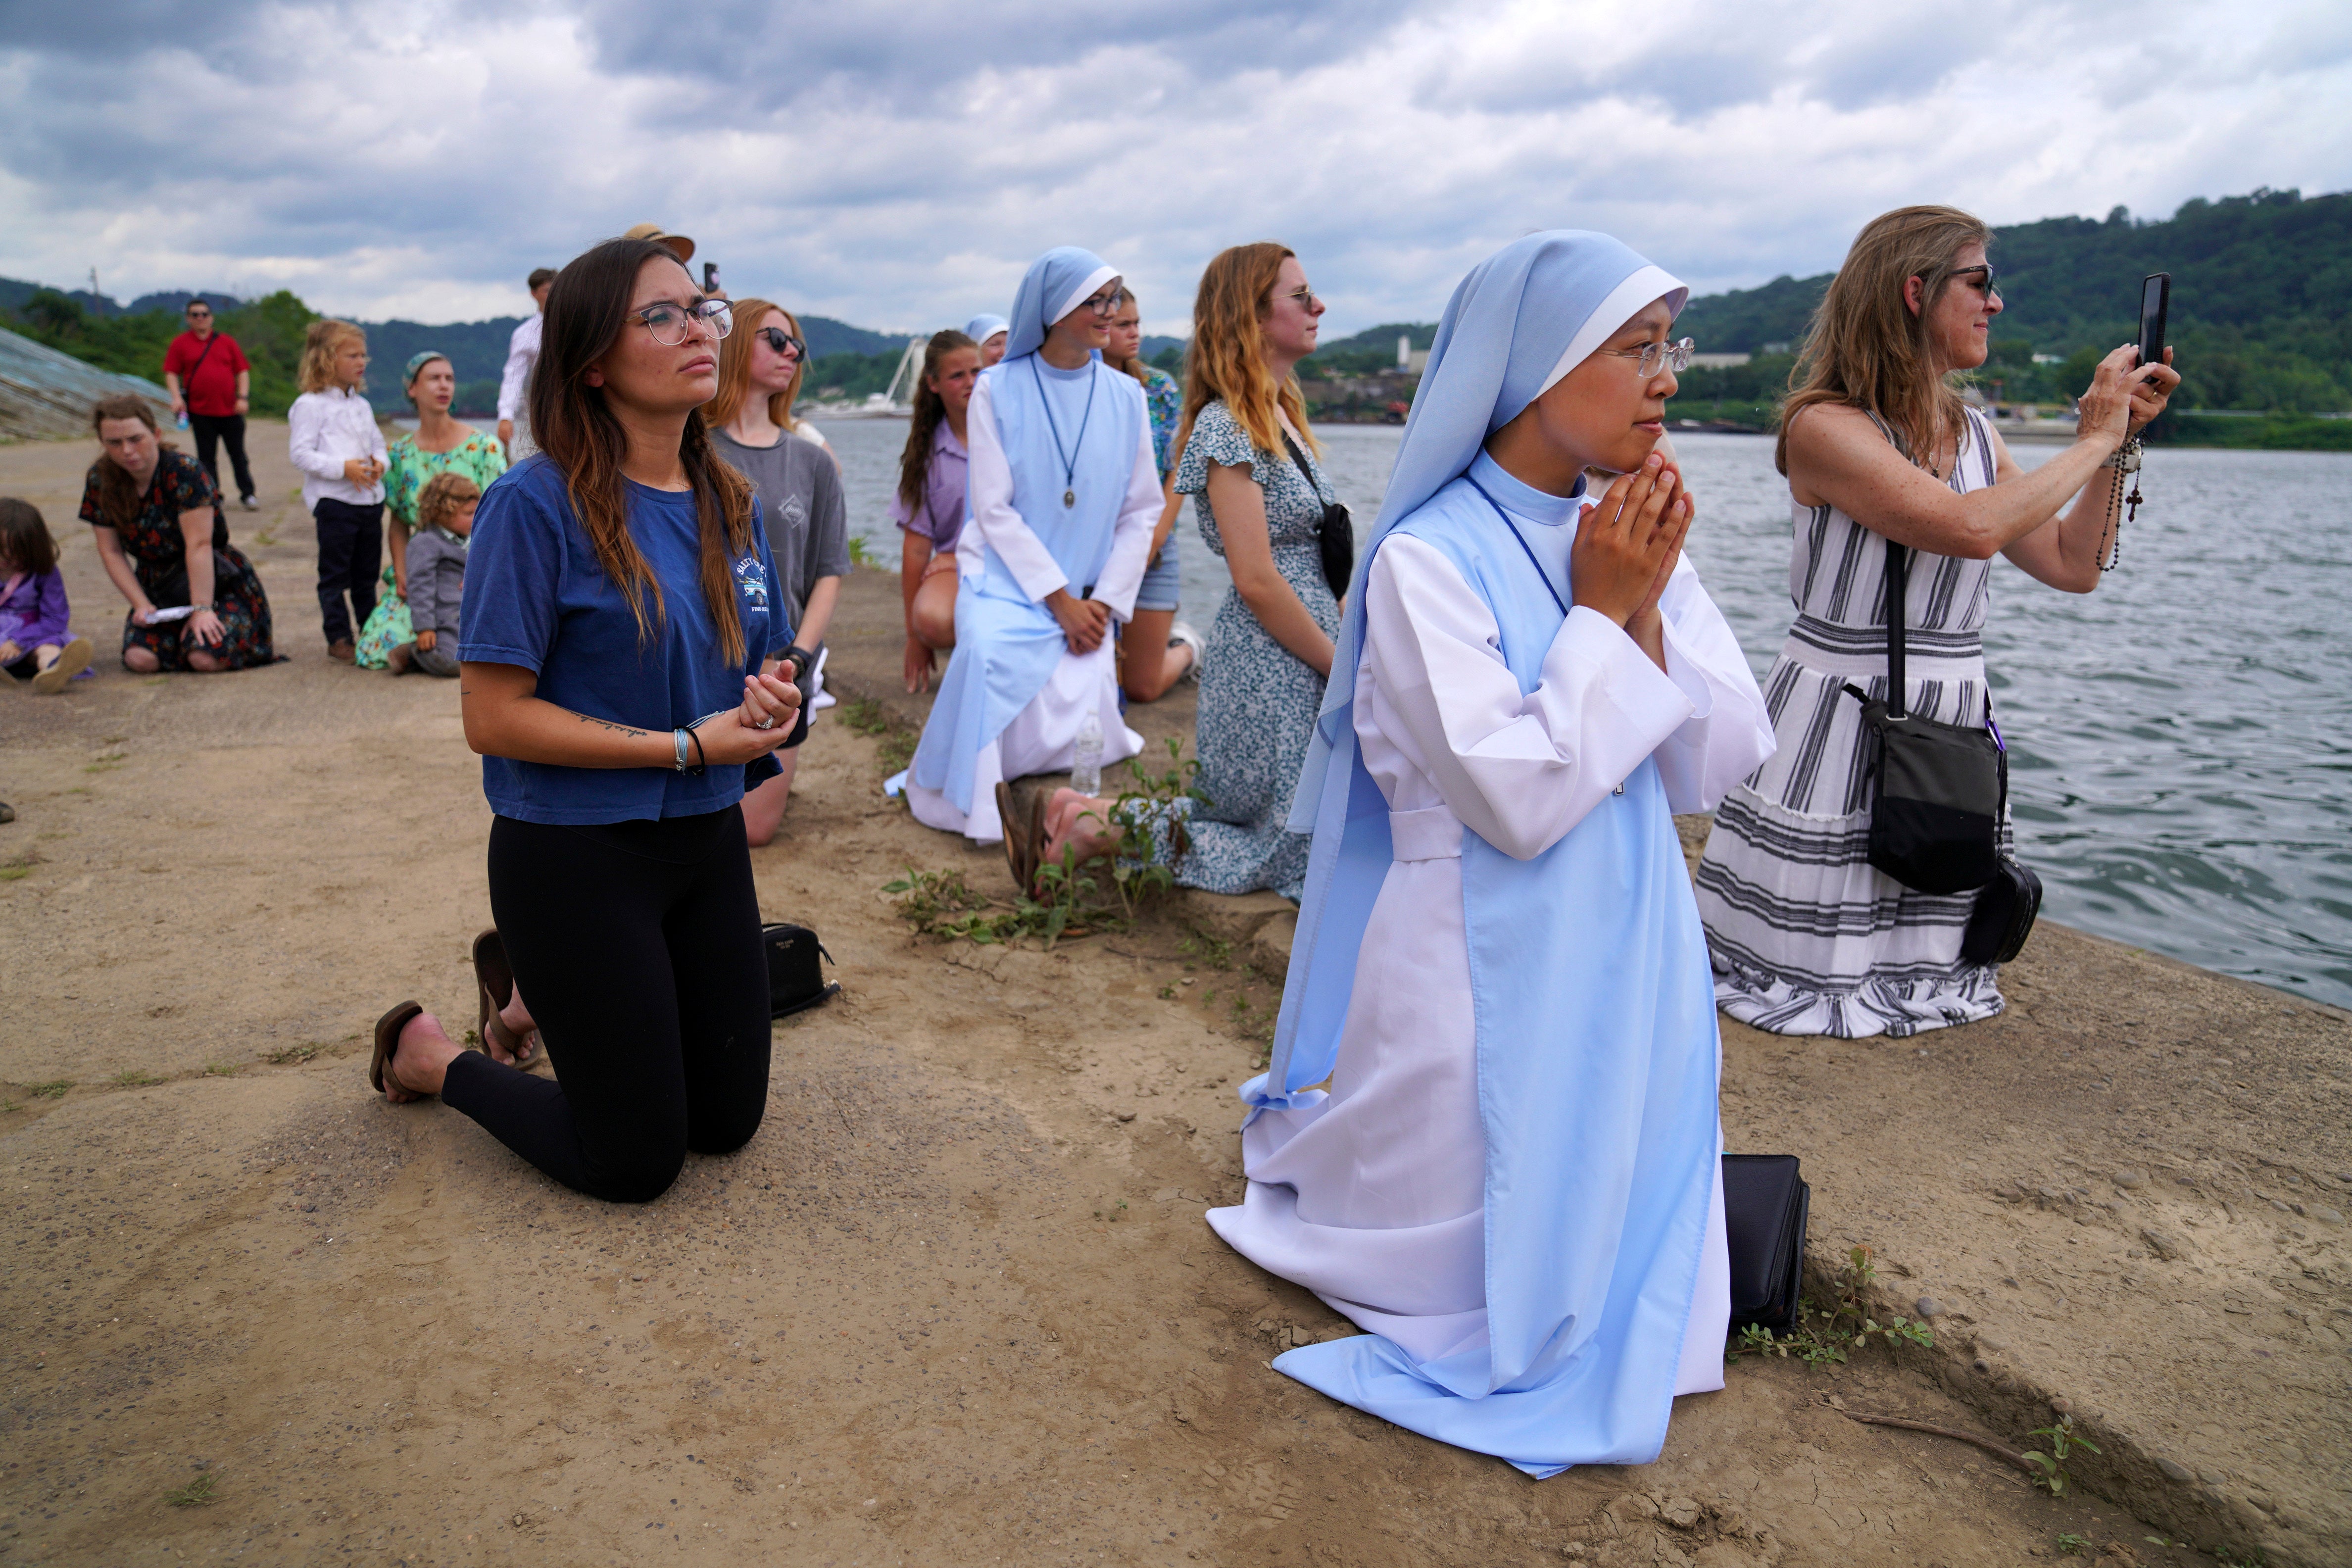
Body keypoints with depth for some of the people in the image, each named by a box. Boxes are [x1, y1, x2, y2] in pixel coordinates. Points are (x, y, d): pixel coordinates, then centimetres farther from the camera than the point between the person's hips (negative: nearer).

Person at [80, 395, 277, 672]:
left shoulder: (184, 471, -20)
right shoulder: (99, 480, -4)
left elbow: (199, 545, -23)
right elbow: (111, 553, 0)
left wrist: (202, 608, -26)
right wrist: (141, 605, -9)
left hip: (217, 582, -4)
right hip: (157, 589, 4)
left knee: (206, 660, -27)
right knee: (140, 659, -21)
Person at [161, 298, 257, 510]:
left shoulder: (227, 342, 9)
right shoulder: (180, 344, 5)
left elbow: (242, 371, 8)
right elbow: (171, 373, 4)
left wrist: (243, 397, -3)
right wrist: (177, 397, -9)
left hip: (230, 410, 1)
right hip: (200, 411, -1)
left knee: (238, 454, 4)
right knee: (207, 457, 4)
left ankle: (247, 495, 10)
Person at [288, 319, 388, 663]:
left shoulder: (362, 406, 16)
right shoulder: (310, 405, -7)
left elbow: (378, 443, 22)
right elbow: (300, 453, -12)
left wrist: (380, 463, -1)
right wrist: (343, 467, -21)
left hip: (370, 499, 7)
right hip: (333, 502, -7)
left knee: (367, 573, 15)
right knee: (334, 576, 0)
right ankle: (338, 638, 6)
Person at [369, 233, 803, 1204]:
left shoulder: (731, 503, 3)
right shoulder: (537, 504, -17)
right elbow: (493, 719, -19)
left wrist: (772, 706, -10)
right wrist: (688, 745, -20)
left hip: (707, 838, 7)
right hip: (577, 856, -6)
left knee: (728, 1122, 19)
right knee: (636, 1165, 6)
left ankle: (543, 996, 39)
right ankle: (431, 1056, 28)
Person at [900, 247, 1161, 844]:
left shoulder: (1124, 397, 5)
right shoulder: (998, 390, -2)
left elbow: (1142, 510, 7)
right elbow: (995, 510, -6)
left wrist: (1103, 603, -5)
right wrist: (1060, 599, -12)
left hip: (1084, 598, 2)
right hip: (1007, 580, -2)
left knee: (1078, 740, -18)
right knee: (991, 652, -35)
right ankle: (976, 801, -9)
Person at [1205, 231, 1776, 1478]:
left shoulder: (1631, 537, 2)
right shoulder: (1428, 560, -19)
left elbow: (1720, 765, -1)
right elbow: (1519, 800, -24)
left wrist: (1645, 611, -13)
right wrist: (1600, 615, -19)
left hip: (1629, 954, 7)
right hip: (1485, 972, -6)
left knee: (1616, 1235, 20)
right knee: (1476, 1264, 13)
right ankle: (1294, 1137, 35)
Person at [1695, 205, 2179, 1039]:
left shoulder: (1974, 433, 10)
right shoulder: (1823, 426, -14)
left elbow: (2072, 565, 13)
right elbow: (1970, 528, -26)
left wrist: (2120, 438, 8)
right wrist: (2092, 441, -12)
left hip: (1949, 723, 7)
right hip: (1838, 719, -7)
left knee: (1924, 966, 13)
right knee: (1817, 962, 1)